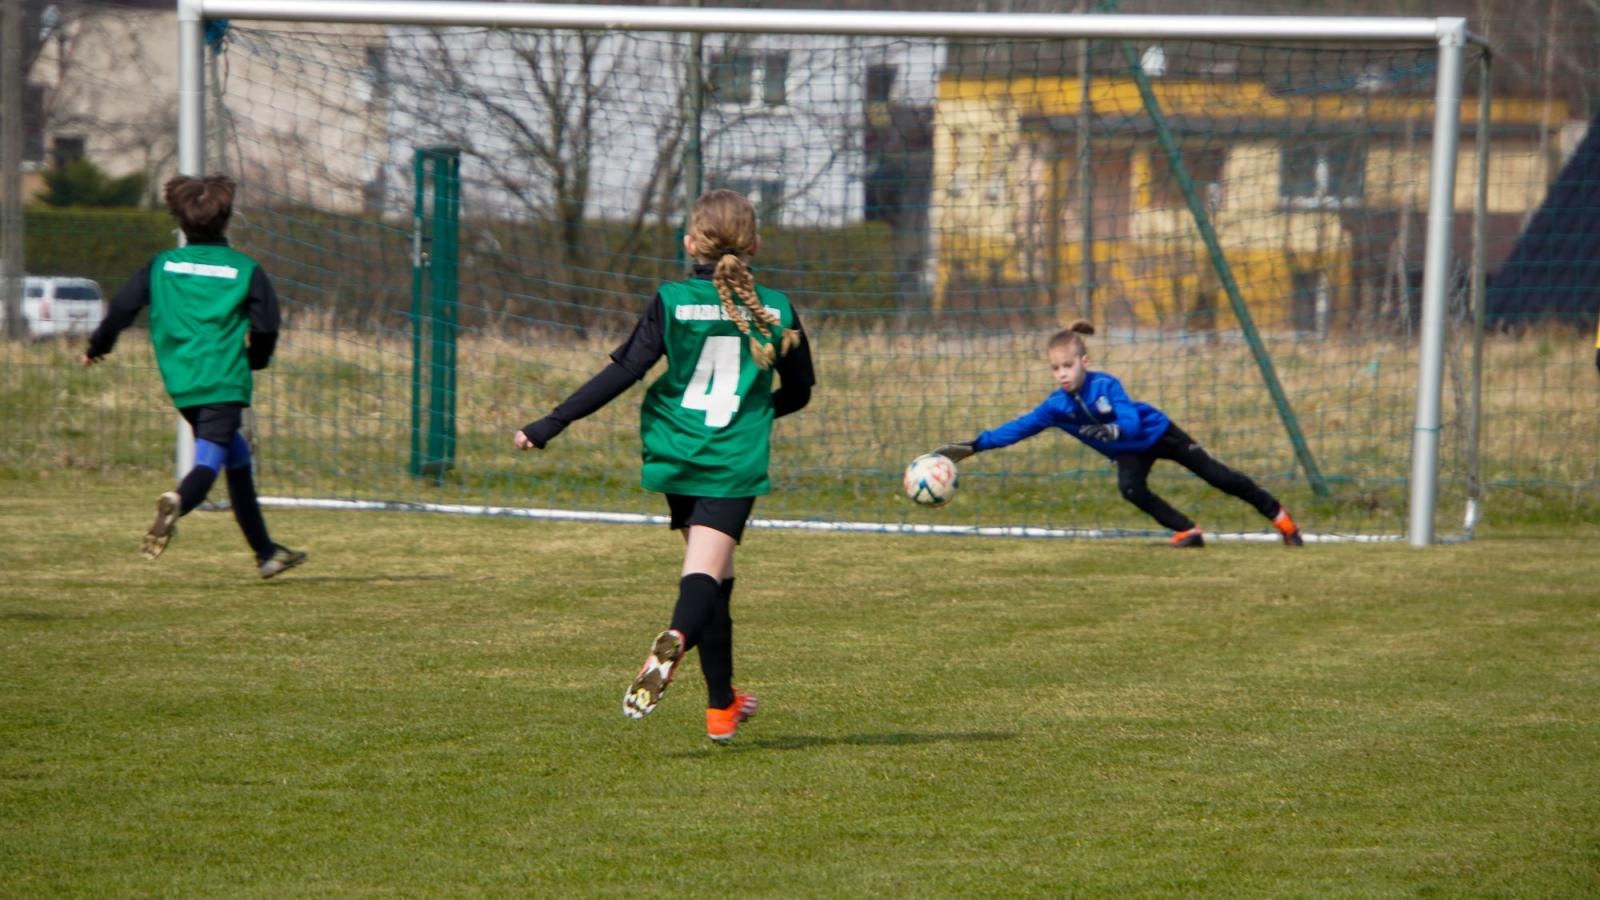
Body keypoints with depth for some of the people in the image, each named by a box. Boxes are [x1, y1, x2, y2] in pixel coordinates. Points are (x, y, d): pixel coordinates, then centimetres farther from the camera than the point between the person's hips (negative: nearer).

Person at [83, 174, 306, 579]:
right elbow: (266, 325, -4)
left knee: (237, 457, 19)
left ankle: (266, 552, 25)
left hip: (181, 384, 4)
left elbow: (122, 307, 3)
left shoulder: (161, 265, 7)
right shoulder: (245, 269, 0)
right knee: (209, 461, -10)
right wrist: (254, 359, 16)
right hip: (225, 382, -4)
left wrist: (97, 347, 19)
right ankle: (178, 501, -46)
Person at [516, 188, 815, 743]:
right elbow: (798, 392, 13)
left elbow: (622, 374, -8)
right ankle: (674, 641, -45)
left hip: (676, 455, 2)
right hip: (735, 465, -2)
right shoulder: (776, 311, 2)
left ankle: (723, 705, 23)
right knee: (705, 574, -12)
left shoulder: (672, 302, -3)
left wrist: (550, 425, -5)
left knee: (713, 575, 17)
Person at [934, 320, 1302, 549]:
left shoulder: (1105, 386, -31)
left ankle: (1278, 515, 10)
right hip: (1129, 452, 4)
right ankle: (1188, 532, -8)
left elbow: (1131, 425, -38)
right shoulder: (1057, 406, -16)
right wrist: (974, 446, -23)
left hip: (1158, 432, -4)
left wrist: (1103, 430, -56)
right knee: (1131, 490, -24)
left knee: (1214, 474, -2)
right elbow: (1017, 428, -17)